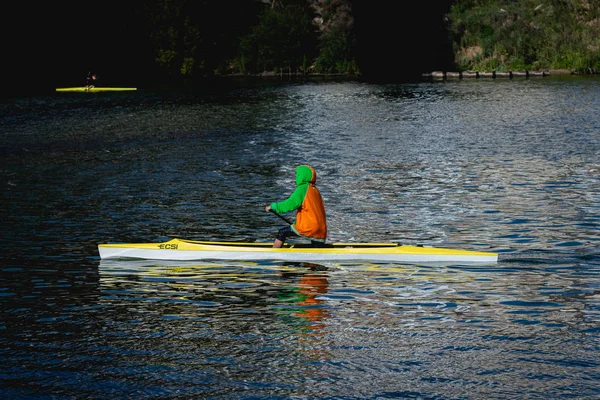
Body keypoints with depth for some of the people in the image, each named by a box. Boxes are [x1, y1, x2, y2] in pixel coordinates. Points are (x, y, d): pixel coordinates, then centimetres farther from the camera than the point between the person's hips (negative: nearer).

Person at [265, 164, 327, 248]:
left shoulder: (303, 189, -6)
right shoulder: (315, 190, 18)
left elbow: (290, 204, -15)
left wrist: (273, 206, -4)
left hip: (308, 228, -7)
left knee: (282, 233, 5)